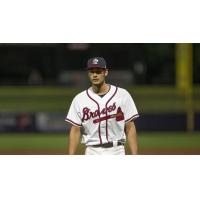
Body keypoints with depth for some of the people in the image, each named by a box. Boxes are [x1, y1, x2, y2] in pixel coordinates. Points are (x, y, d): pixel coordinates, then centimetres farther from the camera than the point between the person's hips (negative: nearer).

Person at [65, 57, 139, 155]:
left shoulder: (122, 95, 1)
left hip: (116, 152, -1)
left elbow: (130, 128, 0)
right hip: (92, 153, 1)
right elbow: (75, 131, 4)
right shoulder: (79, 99, 4)